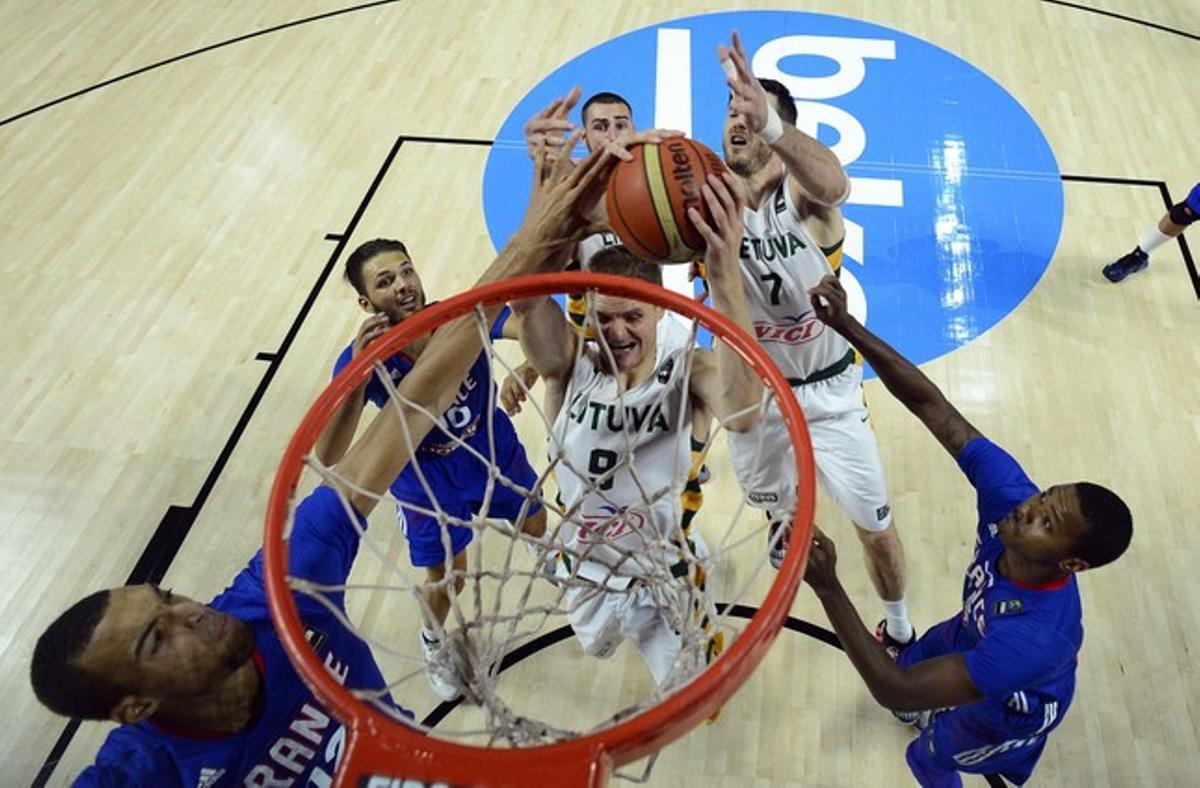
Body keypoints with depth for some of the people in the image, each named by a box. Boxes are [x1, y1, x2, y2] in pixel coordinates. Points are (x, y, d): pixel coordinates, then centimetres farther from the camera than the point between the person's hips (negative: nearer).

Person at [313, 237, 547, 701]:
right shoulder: (362, 358, -30)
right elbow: (328, 458, -39)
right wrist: (357, 378, -53)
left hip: (497, 453, 2)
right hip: (430, 485, -2)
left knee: (537, 527, 25)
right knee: (446, 578, 15)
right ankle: (433, 642, 53)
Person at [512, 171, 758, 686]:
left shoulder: (685, 373, -25)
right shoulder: (572, 368, -21)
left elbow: (741, 413, -50)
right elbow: (524, 295, -41)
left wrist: (724, 270, -62)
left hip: (661, 582, -2)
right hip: (584, 574, 3)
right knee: (597, 649, 33)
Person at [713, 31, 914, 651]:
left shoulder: (803, 192, -22)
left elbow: (835, 185, -47)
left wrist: (770, 123, -68)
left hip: (828, 390, -2)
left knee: (875, 525, 8)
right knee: (769, 495, 28)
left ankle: (898, 628, 38)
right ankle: (785, 522, 68)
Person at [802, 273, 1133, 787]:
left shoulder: (1036, 635, -50)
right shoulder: (1008, 491, -36)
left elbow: (892, 690, -49)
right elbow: (928, 403, -37)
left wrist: (827, 588, -60)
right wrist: (847, 328, -50)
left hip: (1013, 706, -5)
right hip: (975, 631, 5)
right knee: (911, 664, 33)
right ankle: (930, 712, 69)